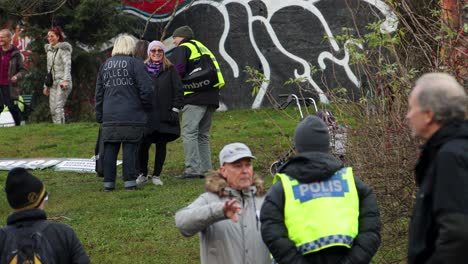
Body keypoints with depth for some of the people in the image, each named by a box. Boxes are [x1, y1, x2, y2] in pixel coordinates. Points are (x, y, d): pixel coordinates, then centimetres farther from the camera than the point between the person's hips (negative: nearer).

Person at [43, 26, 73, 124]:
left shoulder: (63, 48, -5)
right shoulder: (49, 49, 18)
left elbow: (67, 65, -16)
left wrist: (65, 80, -29)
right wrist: (46, 85, 22)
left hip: (62, 82, -8)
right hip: (53, 83, 8)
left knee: (58, 107, -17)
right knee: (53, 109, 3)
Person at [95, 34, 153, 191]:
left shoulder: (105, 65, 13)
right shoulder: (135, 63, -4)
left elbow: (99, 93, 16)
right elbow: (146, 89, -9)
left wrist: (99, 115, 22)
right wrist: (147, 107, 8)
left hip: (110, 118, 4)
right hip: (131, 117, -4)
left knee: (110, 149, 6)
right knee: (130, 148, -1)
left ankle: (108, 183, 7)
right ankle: (129, 182, -2)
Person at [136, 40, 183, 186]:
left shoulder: (170, 70, 4)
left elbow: (178, 91, 3)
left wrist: (175, 110, -4)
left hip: (164, 115, 0)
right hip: (146, 115, 0)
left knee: (161, 146, 4)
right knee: (143, 145, -6)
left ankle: (156, 175, 16)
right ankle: (142, 174, 11)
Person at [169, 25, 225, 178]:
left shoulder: (182, 49, 3)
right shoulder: (202, 48, 28)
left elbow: (178, 70, -13)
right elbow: (215, 69, 25)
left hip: (195, 97, -8)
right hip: (212, 96, 8)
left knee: (189, 133, -9)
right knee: (203, 135, 13)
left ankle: (193, 168, -16)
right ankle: (206, 170, 10)